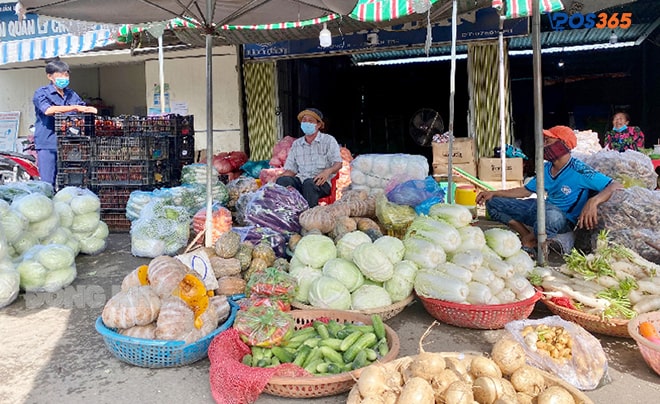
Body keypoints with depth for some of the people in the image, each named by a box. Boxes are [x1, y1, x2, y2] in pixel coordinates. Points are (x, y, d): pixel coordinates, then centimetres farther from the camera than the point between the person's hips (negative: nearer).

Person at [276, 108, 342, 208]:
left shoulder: (328, 140, 10)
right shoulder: (296, 144, 22)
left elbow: (338, 163, -1)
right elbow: (291, 169, 18)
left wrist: (328, 171, -25)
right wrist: (277, 179, -4)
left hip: (321, 182, -3)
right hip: (300, 180, 4)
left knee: (309, 183, -38)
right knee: (282, 180, -28)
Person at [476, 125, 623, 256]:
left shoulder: (579, 171, -18)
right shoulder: (546, 168, 5)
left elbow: (616, 186, -23)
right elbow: (526, 191, 14)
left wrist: (593, 201, -43)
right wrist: (494, 193, 6)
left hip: (565, 220, -7)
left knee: (551, 214, -46)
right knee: (493, 203, 2)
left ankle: (528, 242, -13)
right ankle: (528, 236, -7)